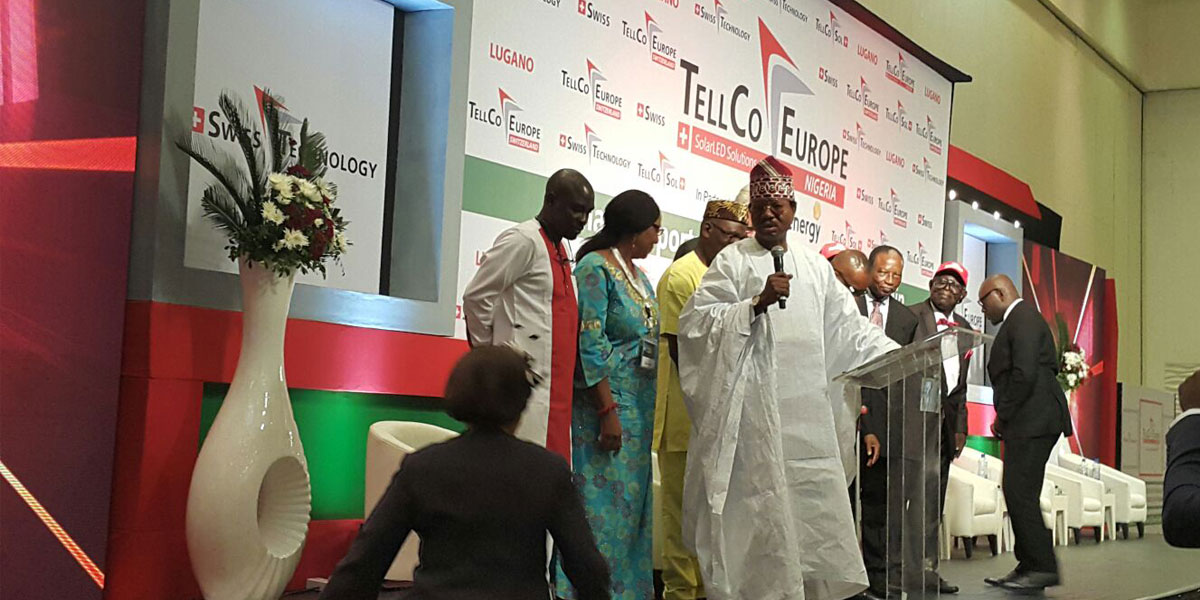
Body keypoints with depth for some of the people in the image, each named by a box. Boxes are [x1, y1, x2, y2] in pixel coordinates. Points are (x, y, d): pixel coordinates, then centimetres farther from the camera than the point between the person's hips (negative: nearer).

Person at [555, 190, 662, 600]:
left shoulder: (638, 274, 15)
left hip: (639, 404, 8)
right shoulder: (595, 267, -10)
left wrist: (645, 410, 12)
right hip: (608, 400, -8)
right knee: (605, 494, -5)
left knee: (633, 494, 11)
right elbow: (590, 342, -16)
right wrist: (607, 410, -20)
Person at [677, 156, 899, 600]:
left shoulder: (815, 265, 16)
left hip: (807, 408, 5)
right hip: (755, 407, -5)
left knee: (816, 505, 5)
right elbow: (696, 321, -7)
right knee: (759, 506, -6)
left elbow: (846, 326, 20)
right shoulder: (732, 261, 2)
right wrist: (757, 303, -15)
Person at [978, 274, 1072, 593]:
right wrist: (1004, 417, 10)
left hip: (1032, 422, -10)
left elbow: (1024, 374, -20)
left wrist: (1002, 417, -12)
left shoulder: (1023, 318, -10)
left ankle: (1043, 567, -5)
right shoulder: (1018, 320, 22)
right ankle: (1029, 567, 16)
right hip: (1026, 424, 10)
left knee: (1020, 493, -10)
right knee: (1018, 494, 11)